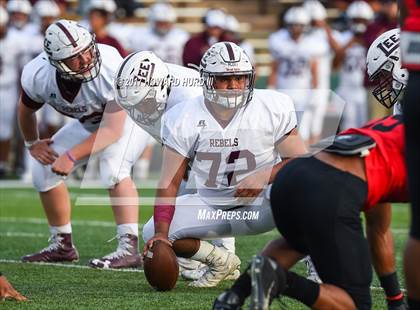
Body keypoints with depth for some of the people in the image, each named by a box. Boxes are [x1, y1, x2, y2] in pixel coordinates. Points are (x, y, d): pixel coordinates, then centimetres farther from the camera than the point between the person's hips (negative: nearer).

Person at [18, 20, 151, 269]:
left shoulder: (110, 69, -39)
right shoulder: (38, 76, -25)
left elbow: (113, 130, -34)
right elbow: (26, 110, 1)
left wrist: (72, 156, -37)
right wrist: (32, 143, 6)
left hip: (127, 115, -6)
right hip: (90, 122, 6)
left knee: (113, 170, -31)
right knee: (45, 171, -1)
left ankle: (129, 249, -31)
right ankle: (62, 246, 16)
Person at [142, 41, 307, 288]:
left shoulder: (273, 108, -13)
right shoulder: (184, 119, -11)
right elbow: (169, 183, -12)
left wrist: (264, 176, -27)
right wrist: (161, 234, -26)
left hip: (259, 204, -3)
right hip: (210, 206, 3)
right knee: (152, 234, -16)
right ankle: (220, 261, 9)